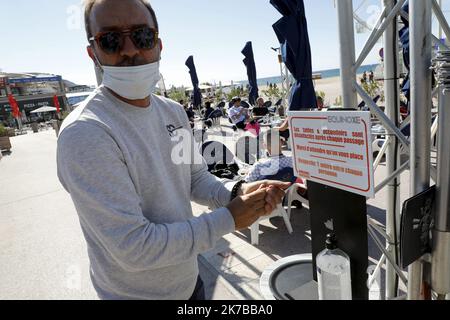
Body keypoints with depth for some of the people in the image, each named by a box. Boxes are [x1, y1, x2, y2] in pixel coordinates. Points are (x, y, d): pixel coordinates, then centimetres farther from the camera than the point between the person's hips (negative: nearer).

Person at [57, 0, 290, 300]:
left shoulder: (174, 111, -3)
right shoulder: (84, 134, -26)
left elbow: (196, 179, 3)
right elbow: (132, 247, -27)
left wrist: (237, 192, -17)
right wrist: (229, 219, -23)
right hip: (137, 293, -6)